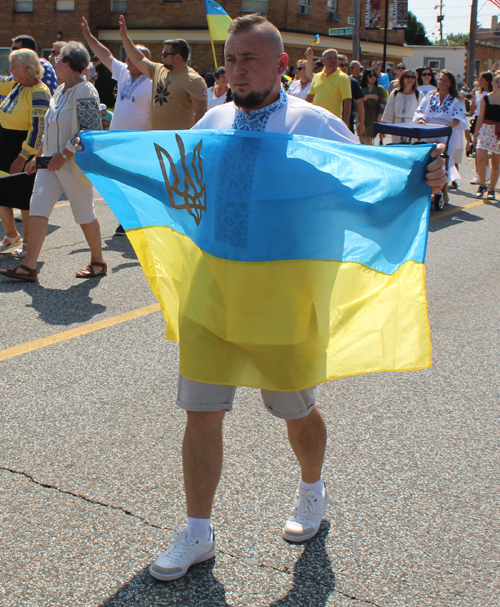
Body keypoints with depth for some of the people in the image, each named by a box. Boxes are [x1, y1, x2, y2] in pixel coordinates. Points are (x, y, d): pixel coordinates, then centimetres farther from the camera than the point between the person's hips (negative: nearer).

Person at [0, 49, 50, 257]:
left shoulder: (38, 92, -18)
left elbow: (39, 128, -22)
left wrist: (22, 157, -24)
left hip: (25, 148, -8)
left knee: (25, 197, 1)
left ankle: (28, 243, 16)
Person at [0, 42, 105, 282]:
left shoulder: (84, 91, -13)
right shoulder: (60, 91, 14)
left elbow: (91, 130, -21)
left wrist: (64, 154, -21)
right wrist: (38, 156, 19)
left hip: (75, 163, -8)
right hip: (52, 162, 8)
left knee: (84, 214, 3)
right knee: (37, 208, -1)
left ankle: (98, 262, 21)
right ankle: (29, 266, -1)